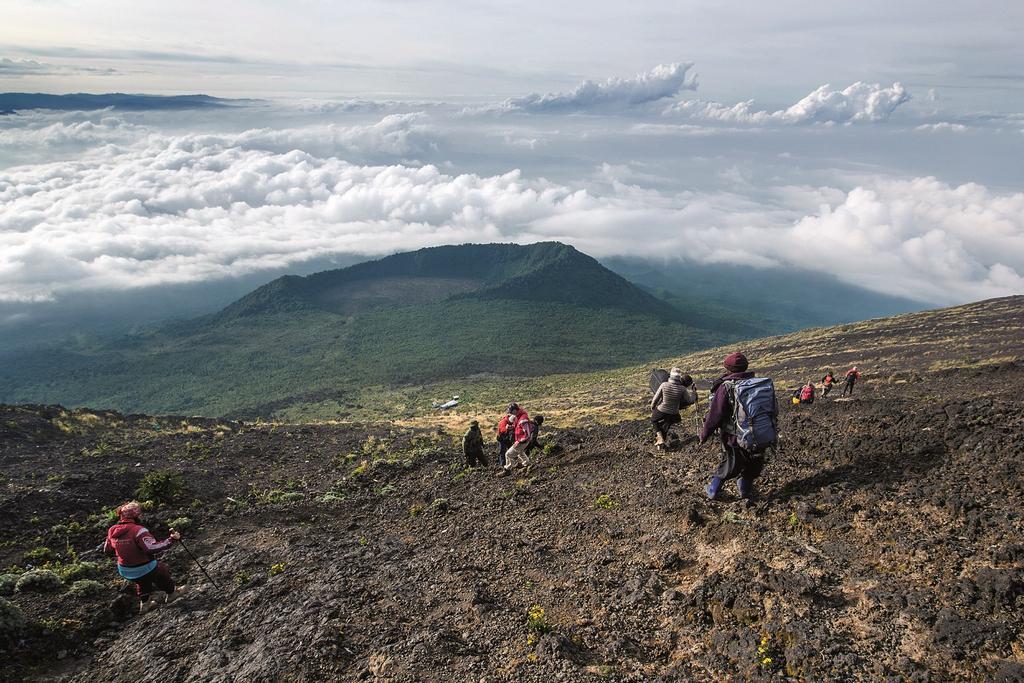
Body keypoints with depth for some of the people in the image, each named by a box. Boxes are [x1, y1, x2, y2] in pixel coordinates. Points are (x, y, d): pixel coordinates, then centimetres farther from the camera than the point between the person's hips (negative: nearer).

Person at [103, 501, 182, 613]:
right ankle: (171, 594, 45)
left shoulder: (112, 531, -8)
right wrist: (171, 539, -34)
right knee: (163, 571, 25)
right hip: (145, 569, -6)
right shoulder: (138, 530, -30)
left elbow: (107, 550, 7)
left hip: (125, 571, 6)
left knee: (142, 582, 37)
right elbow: (152, 548, -40)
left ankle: (144, 603, 46)